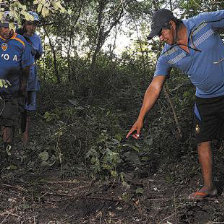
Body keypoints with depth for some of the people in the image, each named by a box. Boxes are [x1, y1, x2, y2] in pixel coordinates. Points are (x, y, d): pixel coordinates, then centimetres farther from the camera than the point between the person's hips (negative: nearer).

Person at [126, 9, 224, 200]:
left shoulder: (205, 21, -15)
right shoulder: (167, 56, -7)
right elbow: (155, 87, -7)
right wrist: (140, 119, -9)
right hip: (205, 100, 3)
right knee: (203, 141, 5)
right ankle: (208, 186, 20)